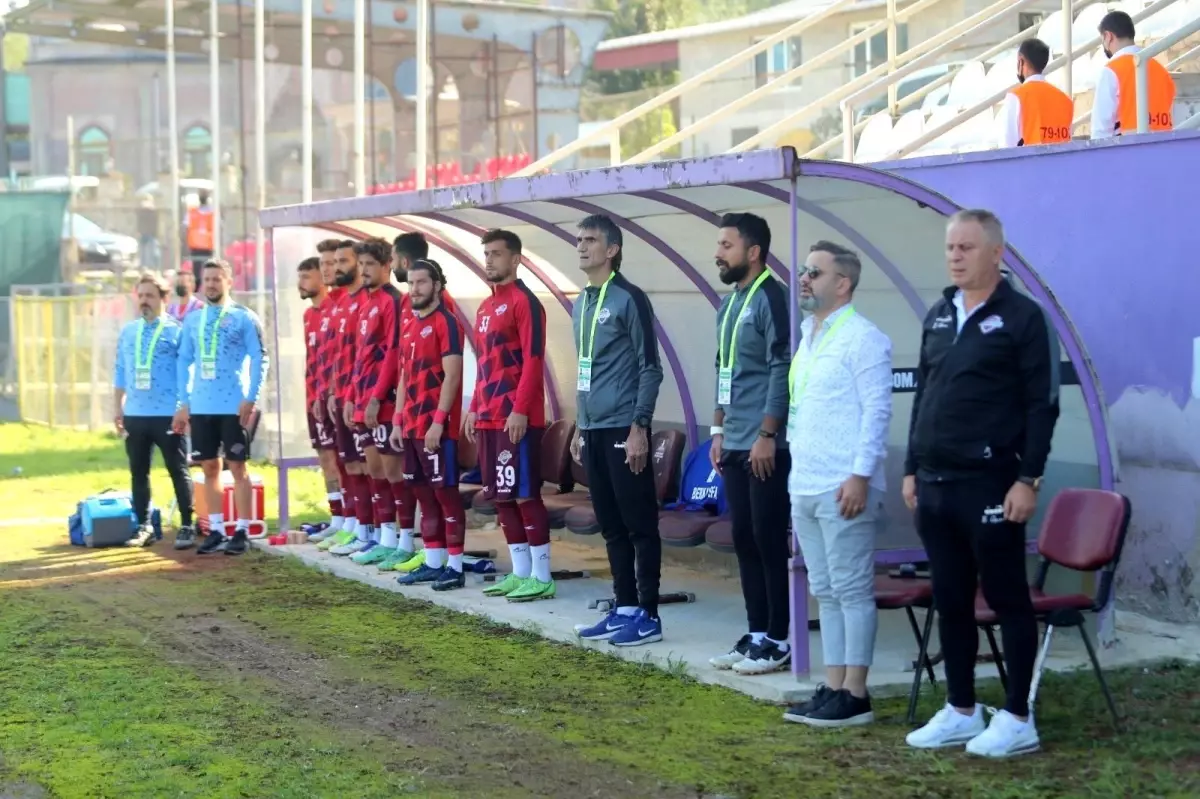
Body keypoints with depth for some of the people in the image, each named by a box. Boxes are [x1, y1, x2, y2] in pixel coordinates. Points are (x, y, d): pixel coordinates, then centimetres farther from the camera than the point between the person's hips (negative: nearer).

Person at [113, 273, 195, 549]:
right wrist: (117, 409, 10)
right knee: (138, 472, 9)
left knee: (178, 471, 1)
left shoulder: (176, 331, -3)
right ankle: (144, 527, 18)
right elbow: (120, 373, 14)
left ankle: (186, 527, 7)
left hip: (168, 415, -5)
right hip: (135, 415, 5)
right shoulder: (127, 332, 11)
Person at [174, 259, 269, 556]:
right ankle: (216, 530, 14)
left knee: (237, 467, -1)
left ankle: (242, 531, 4)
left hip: (234, 407, -5)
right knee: (209, 468, 8)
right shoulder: (192, 320, 11)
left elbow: (260, 359, -6)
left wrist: (251, 399, -13)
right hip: (201, 407, 5)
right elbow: (183, 362, 14)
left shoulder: (244, 317, -3)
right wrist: (184, 403, 8)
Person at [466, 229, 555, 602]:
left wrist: (520, 409, -20)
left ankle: (542, 577, -1)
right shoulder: (486, 306, 18)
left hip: (517, 419, -9)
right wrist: (475, 408, 17)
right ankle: (520, 572, 17)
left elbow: (532, 361, -16)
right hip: (489, 418, 9)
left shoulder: (525, 302, -10)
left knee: (525, 494, -6)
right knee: (501, 496, 10)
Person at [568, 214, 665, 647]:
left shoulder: (629, 299, -9)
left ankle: (648, 615, 2)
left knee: (640, 525, -2)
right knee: (611, 526, 12)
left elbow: (650, 368, -11)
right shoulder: (581, 304, 14)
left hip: (623, 429, -8)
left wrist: (639, 428, -16)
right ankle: (624, 608, 19)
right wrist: (579, 428, 18)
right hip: (593, 430, 8)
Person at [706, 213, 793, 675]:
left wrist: (767, 434, -19)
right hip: (735, 446, 9)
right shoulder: (729, 303, 15)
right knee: (744, 541, 11)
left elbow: (782, 371, -16)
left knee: (769, 542, -4)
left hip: (765, 447, -9)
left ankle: (777, 641, 3)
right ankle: (756, 634, 18)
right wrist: (719, 432, 19)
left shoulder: (771, 298, -11)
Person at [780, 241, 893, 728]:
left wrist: (860, 475, -20)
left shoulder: (862, 338, -10)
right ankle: (832, 689, 17)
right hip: (804, 488, 9)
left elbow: (877, 410, -15)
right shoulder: (808, 337, 17)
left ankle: (854, 696, 2)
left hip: (843, 488, -9)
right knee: (825, 593, 11)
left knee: (852, 591, -3)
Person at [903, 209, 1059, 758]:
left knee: (1007, 600, 1)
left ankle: (1017, 719, 9)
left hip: (989, 486, -7)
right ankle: (960, 712, 21)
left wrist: (1029, 479, -15)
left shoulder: (1022, 317, -6)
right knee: (950, 602, 11)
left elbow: (1042, 405, -10)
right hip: (935, 486, 7)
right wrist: (912, 470, 14)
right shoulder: (939, 316, 13)